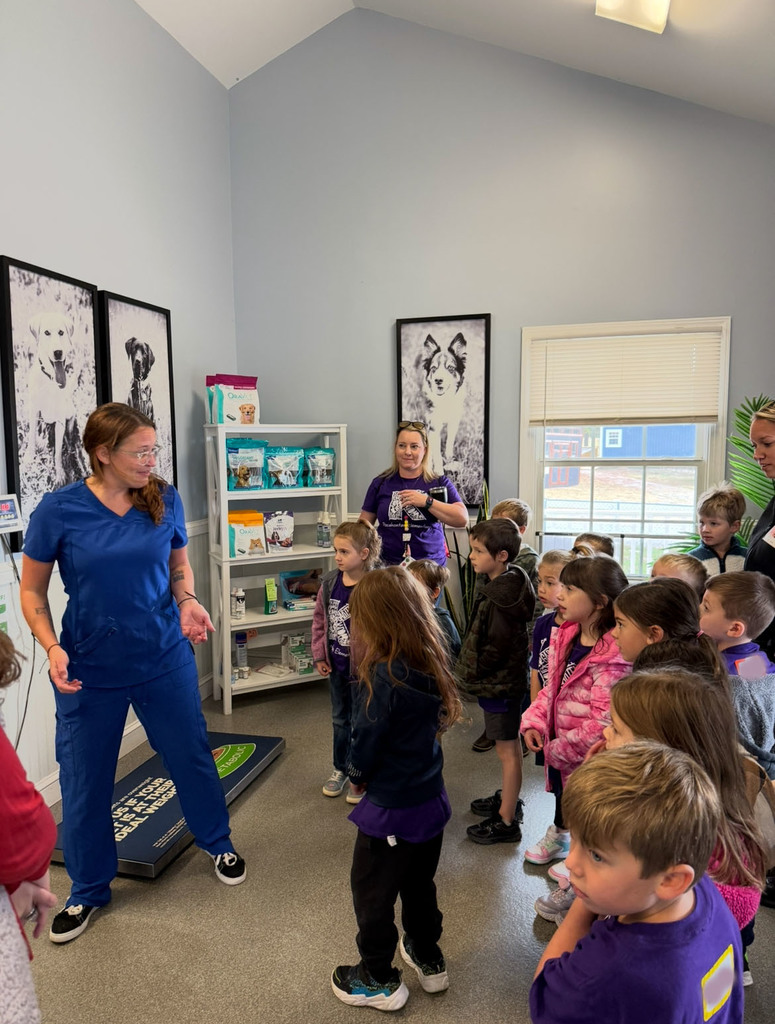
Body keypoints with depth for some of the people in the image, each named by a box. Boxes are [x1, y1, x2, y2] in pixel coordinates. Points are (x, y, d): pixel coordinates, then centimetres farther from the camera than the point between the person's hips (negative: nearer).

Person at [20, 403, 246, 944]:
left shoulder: (165, 499, -7)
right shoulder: (59, 509, -13)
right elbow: (32, 590, -3)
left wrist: (188, 603, -12)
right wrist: (52, 647, -18)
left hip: (165, 658, 1)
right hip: (90, 670, -1)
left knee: (192, 755, 15)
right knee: (85, 780, 13)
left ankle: (219, 843, 43)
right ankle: (88, 890, 39)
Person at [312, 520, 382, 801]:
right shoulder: (330, 582, -4)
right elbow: (319, 618, 5)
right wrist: (319, 655, 4)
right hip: (336, 664, 6)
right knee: (340, 719, 23)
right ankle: (340, 769, 43)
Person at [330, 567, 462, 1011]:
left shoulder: (386, 678, -29)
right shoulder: (431, 666, -7)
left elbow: (365, 745, -20)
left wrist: (357, 774, 2)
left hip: (392, 811, -7)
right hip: (431, 800, 7)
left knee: (373, 895, 18)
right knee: (420, 885, 29)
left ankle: (379, 981, 37)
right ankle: (429, 960, 48)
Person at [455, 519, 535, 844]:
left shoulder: (502, 597, -27)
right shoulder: (503, 584, 4)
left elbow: (496, 648, -26)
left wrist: (469, 674, -13)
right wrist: (469, 670, 13)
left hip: (500, 683, -10)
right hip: (501, 679, 10)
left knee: (507, 750, 4)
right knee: (509, 745, 23)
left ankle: (506, 822, 18)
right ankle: (508, 799, 42)